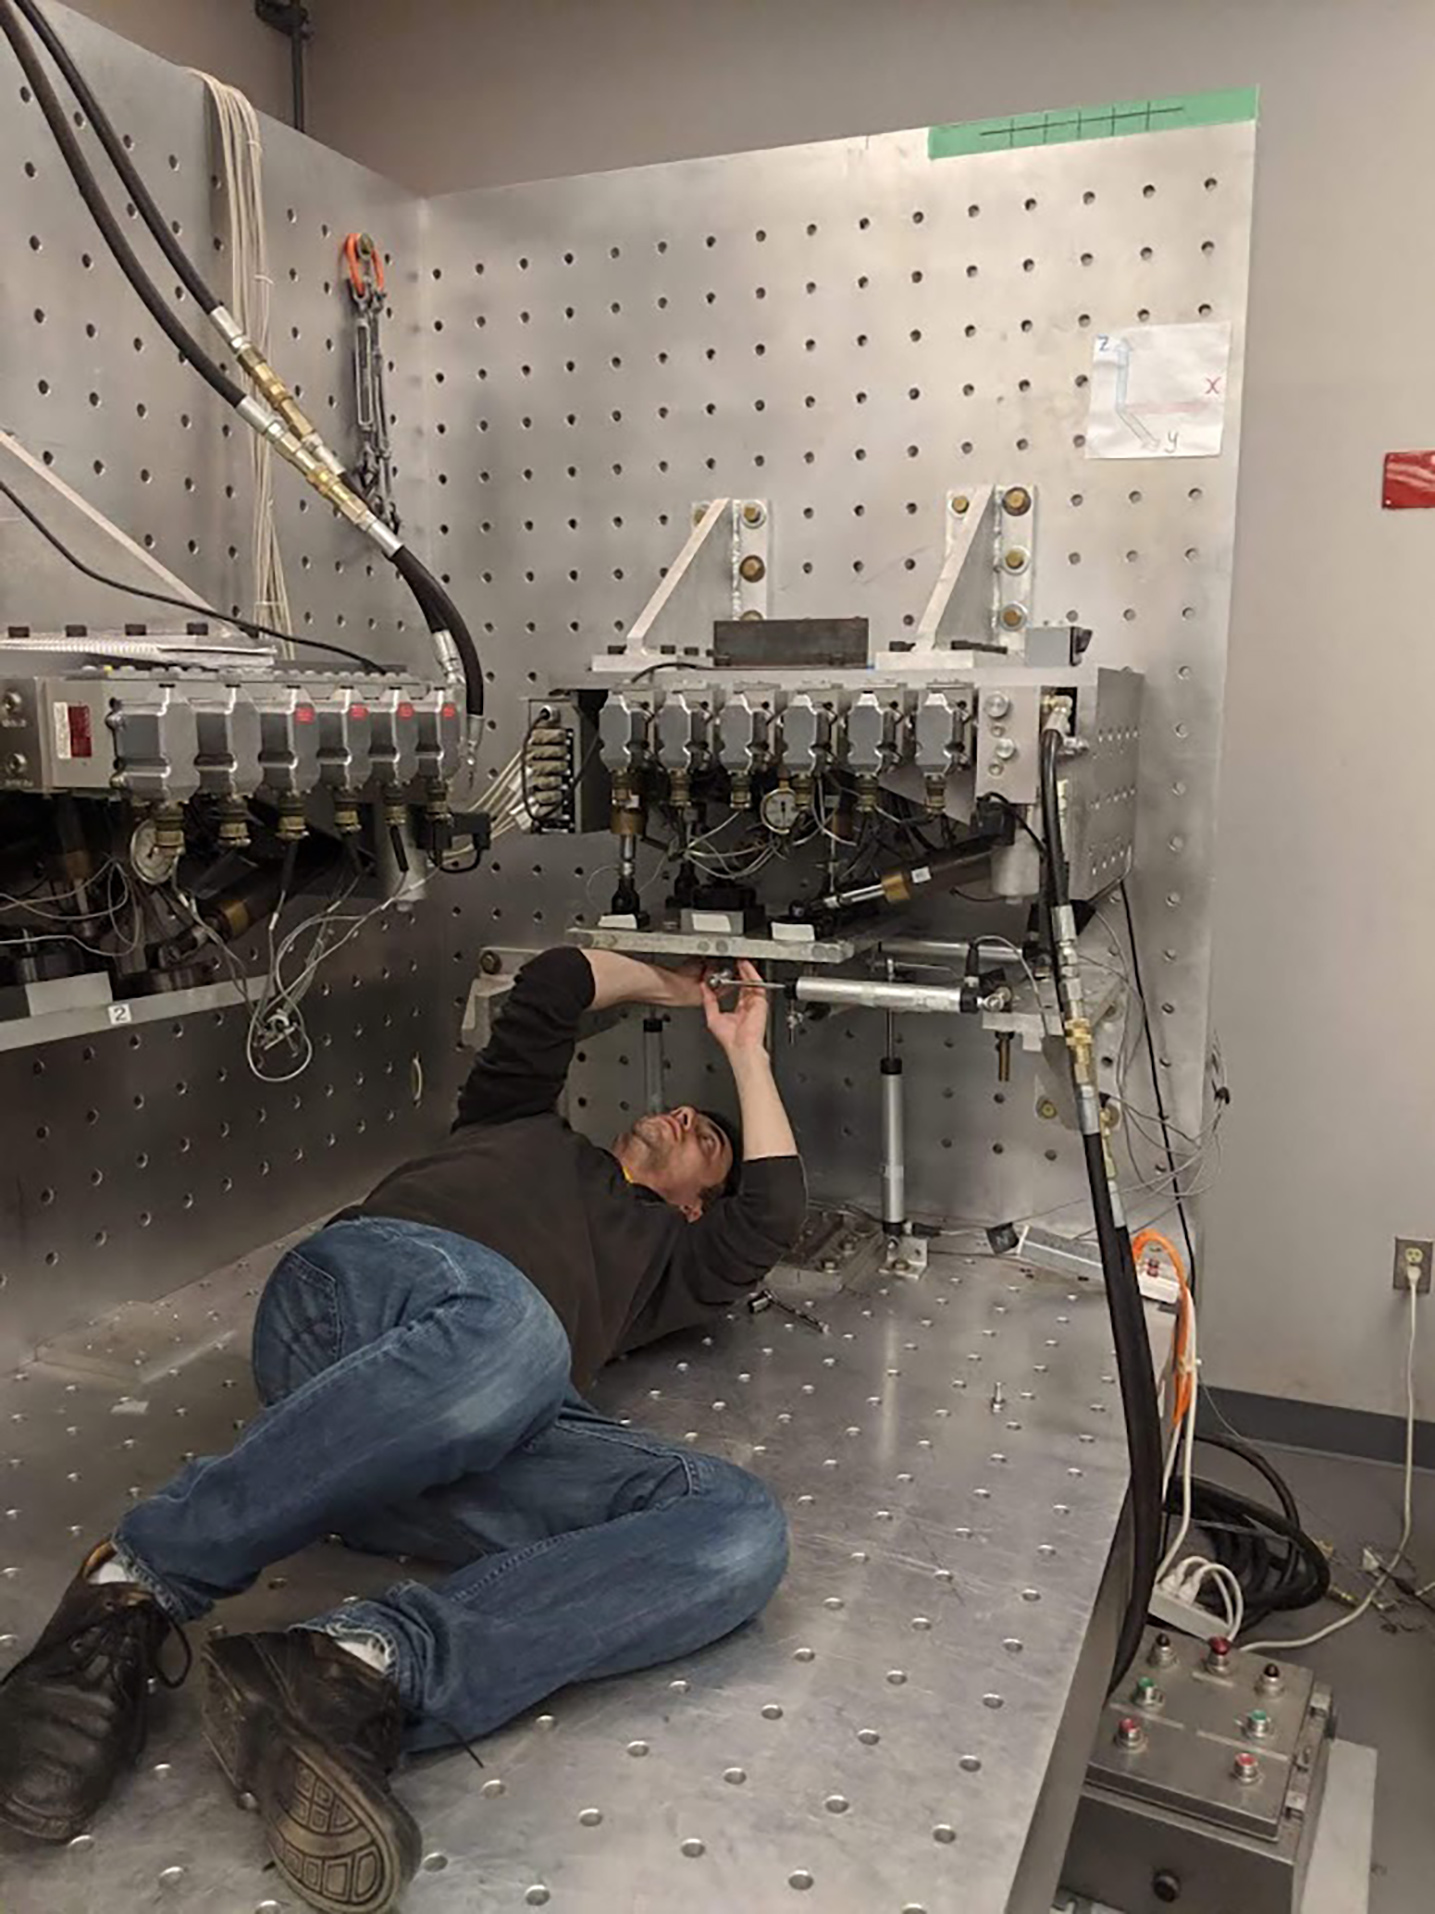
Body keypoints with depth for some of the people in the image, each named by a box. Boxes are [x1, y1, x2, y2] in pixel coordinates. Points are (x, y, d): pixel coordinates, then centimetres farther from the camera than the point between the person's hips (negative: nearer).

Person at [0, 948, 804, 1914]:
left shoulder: (661, 1251, 38)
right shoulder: (523, 1127, 36)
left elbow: (772, 1216, 22)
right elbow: (557, 979, 33)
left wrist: (747, 1051, 35)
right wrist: (671, 985, 49)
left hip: (488, 1440, 3)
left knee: (743, 1528, -25)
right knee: (514, 1324, -41)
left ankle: (364, 1667, -37)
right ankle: (137, 1587, -26)